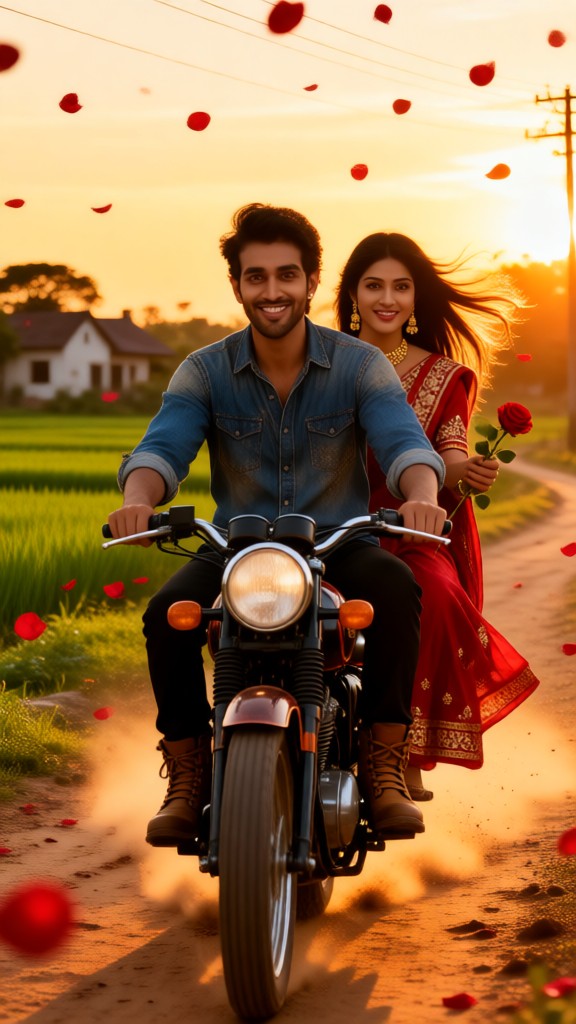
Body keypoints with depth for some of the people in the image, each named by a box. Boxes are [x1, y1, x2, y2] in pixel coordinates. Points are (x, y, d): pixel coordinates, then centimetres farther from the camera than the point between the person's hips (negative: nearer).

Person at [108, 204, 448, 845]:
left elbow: (405, 442, -16)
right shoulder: (204, 372, 1)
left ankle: (383, 768, -23)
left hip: (340, 545, -1)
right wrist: (138, 498, -39)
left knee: (397, 590, -33)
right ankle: (188, 778, -11)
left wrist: (421, 496, -41)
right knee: (166, 616, -27)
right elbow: (161, 447, -14)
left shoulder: (359, 364, -1)